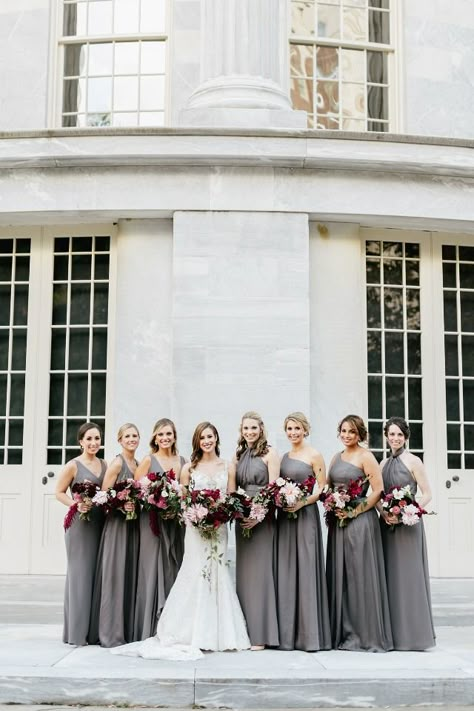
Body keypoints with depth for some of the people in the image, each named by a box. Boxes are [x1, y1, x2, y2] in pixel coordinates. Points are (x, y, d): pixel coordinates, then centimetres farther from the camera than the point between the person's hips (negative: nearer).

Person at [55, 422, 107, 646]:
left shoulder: (105, 465, 11)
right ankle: (77, 631, 4)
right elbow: (59, 492, -2)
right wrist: (76, 505, -18)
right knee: (80, 573, -3)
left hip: (101, 524, 5)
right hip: (80, 524, -5)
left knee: (98, 574, 8)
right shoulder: (73, 465, -4)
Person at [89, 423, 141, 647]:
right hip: (117, 523, -7)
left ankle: (128, 630, 16)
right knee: (115, 575, -5)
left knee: (131, 575, 9)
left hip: (133, 524, 7)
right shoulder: (117, 463, -8)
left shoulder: (138, 464, 13)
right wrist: (122, 505, -24)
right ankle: (111, 634, 0)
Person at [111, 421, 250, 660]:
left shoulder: (226, 466, 10)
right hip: (196, 526, -2)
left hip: (219, 528, 2)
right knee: (196, 574, -6)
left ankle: (215, 634, 11)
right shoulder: (189, 468, 4)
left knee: (216, 574, 3)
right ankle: (193, 635, 0)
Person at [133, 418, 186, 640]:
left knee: (173, 570, 6)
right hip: (153, 519, -4)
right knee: (153, 570, -3)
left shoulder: (182, 461, 11)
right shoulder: (148, 460, 0)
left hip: (175, 521, 4)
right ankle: (150, 629, 3)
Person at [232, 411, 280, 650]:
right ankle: (244, 630, 14)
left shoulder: (270, 454, -3)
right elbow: (232, 488, 13)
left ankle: (260, 634, 0)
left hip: (262, 519, -6)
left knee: (259, 571, -5)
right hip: (242, 518, 6)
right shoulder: (238, 456, 13)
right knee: (243, 572, 8)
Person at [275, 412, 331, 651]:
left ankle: (310, 634, -1)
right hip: (284, 516, 6)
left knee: (306, 570, -6)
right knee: (286, 572, 6)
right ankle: (288, 633, 11)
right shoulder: (283, 457, 15)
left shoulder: (314, 455, -2)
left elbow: (322, 488, -5)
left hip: (305, 515, -6)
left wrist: (302, 502, -17)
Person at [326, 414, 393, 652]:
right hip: (338, 523, 7)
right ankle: (343, 632, 17)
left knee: (360, 576, -4)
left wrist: (354, 511, -15)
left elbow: (378, 490, -12)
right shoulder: (337, 457, 15)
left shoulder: (365, 457, -5)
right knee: (339, 576, 9)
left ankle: (367, 635, 4)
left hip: (360, 522, -7)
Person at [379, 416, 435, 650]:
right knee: (390, 576, 7)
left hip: (408, 525, -6)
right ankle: (392, 633, 14)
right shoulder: (384, 463, 12)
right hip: (387, 525, 6)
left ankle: (413, 634, 3)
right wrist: (384, 513, -6)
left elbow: (427, 494, -6)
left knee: (408, 576, -4)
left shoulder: (413, 461, -4)